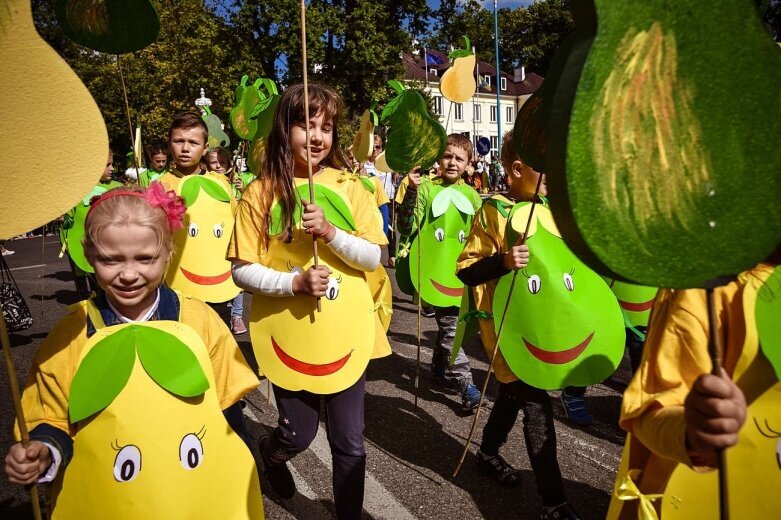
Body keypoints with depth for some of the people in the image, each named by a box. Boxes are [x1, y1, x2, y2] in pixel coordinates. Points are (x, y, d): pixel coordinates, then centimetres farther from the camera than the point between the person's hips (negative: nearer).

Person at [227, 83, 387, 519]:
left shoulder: (349, 186, -1)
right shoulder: (261, 192, -6)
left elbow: (372, 258, -4)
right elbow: (242, 270, -6)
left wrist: (331, 232, -20)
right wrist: (294, 282, -21)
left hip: (346, 332, 1)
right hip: (289, 334, -1)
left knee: (350, 443, 9)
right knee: (298, 435, 13)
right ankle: (270, 453, 50)